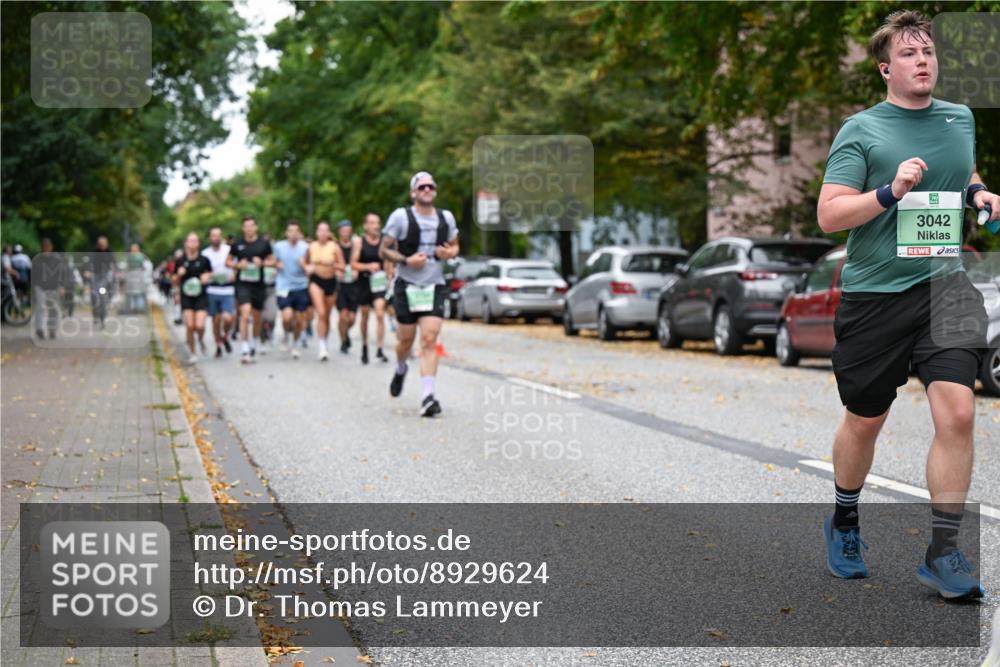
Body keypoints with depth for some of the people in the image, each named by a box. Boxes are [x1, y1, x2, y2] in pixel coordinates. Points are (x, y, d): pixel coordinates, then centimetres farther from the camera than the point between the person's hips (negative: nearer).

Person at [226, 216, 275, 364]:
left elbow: (272, 261, 9)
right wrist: (238, 265, -9)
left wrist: (262, 263, -11)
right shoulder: (237, 244, 3)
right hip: (242, 284, -2)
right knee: (245, 313, -17)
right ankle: (244, 350, -16)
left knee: (257, 317, 12)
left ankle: (255, 342, 37)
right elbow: (228, 261, 11)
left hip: (258, 284, 2)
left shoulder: (264, 244, 3)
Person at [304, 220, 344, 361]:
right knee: (321, 313, -16)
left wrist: (332, 265, -22)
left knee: (327, 316, 11)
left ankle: (323, 343, 30)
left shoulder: (334, 247, -6)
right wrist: (308, 268, -7)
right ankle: (321, 346, -14)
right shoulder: (311, 247, -1)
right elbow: (306, 262, 15)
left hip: (330, 281, 1)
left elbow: (342, 265, -4)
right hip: (316, 281, -1)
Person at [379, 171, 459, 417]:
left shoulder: (446, 217, 7)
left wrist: (450, 252, -3)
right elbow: (384, 250, -1)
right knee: (406, 339, 6)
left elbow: (454, 245, 21)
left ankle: (427, 396, -15)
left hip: (435, 286, 2)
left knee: (429, 340, -11)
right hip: (407, 285, -2)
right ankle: (400, 369, 41)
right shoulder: (401, 216, -4)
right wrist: (406, 260, -17)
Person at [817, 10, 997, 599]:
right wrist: (891, 191, -21)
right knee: (864, 420, 10)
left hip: (945, 284, 3)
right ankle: (845, 523, 37)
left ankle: (944, 553, -3)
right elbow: (828, 215, -8)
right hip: (874, 293, -2)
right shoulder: (860, 130, -3)